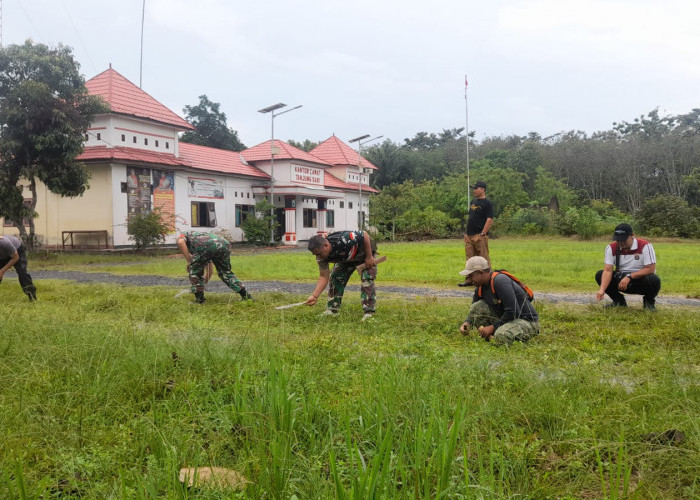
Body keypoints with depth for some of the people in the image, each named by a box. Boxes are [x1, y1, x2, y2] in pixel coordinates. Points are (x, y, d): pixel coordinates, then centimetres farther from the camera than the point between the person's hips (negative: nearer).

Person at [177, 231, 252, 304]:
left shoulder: (183, 235, 33)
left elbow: (180, 242, 4)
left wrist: (189, 261, 10)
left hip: (205, 246, -6)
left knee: (194, 270, 21)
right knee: (226, 272, 26)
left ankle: (199, 298, 22)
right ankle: (245, 295, 21)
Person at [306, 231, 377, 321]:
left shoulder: (343, 240, -44)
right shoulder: (322, 257, -22)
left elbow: (365, 235, -33)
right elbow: (323, 277, -18)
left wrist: (369, 257, -28)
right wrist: (314, 295, -30)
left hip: (365, 253, -6)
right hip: (346, 259, 6)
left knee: (367, 279, -21)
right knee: (335, 278, -5)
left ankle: (369, 312, -19)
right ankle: (331, 310, 4)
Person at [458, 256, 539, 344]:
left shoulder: (500, 281, -24)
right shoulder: (480, 287, 2)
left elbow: (513, 312, -27)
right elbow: (474, 311, 14)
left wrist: (493, 327, -20)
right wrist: (467, 322, -8)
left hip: (527, 321, -8)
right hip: (506, 318, 8)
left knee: (501, 337, -36)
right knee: (477, 307, -7)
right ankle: (489, 337, -4)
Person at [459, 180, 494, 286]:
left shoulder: (487, 203, -7)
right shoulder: (473, 201, 18)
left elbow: (490, 220, -15)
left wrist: (483, 234, -20)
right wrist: (466, 232, 16)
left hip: (480, 236, -8)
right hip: (469, 236, 8)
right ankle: (469, 279, 17)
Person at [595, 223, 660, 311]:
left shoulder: (645, 246, -17)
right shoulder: (611, 248, -8)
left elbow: (650, 269, -20)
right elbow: (608, 270, -17)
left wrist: (629, 276, -28)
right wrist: (602, 290, -33)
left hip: (640, 280, -3)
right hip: (621, 280, 3)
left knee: (654, 280, -36)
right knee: (599, 275, -17)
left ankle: (649, 301, 1)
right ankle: (619, 301, 6)